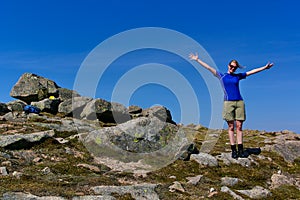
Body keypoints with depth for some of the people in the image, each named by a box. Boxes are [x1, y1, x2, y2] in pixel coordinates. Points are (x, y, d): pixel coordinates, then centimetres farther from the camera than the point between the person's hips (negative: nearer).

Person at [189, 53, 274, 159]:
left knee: (239, 126, 0)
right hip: (228, 102, -2)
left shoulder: (238, 76, 15)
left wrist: (264, 67, 20)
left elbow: (252, 71, 19)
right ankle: (233, 150, 1)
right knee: (231, 127, -1)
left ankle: (240, 150, 1)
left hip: (239, 102, 2)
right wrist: (197, 60, 3)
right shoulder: (221, 76, 9)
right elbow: (208, 67, 6)